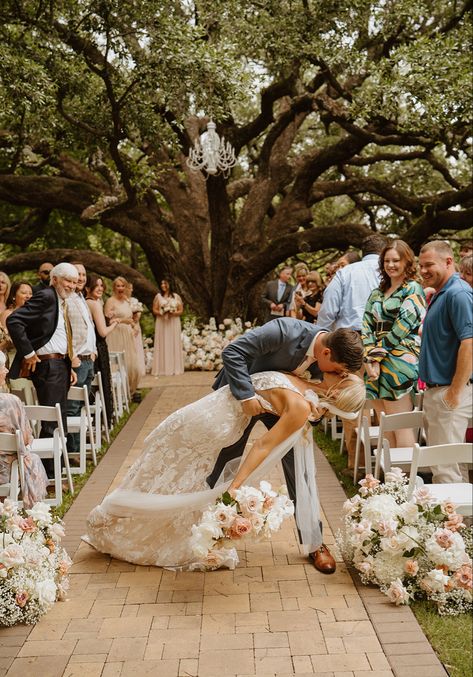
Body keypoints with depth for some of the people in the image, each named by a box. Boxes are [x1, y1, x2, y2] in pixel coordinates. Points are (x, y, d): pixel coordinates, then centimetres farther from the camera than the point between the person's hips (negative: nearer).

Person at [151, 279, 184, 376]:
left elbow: (181, 310, 5)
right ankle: (162, 369, -5)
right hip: (162, 323, -1)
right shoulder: (158, 296, 7)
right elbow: (154, 310, 3)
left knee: (174, 344, -1)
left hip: (174, 323, 1)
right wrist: (162, 313, -15)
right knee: (163, 345, -5)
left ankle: (174, 368, 1)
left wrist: (173, 313, -14)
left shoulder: (176, 296, 8)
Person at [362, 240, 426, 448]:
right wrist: (370, 359, -6)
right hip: (376, 365, 7)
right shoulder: (377, 293, 18)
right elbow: (366, 328, 9)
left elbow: (400, 329, -11)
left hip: (399, 365, -7)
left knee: (400, 428, -6)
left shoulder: (413, 290, -2)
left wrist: (377, 357, -9)